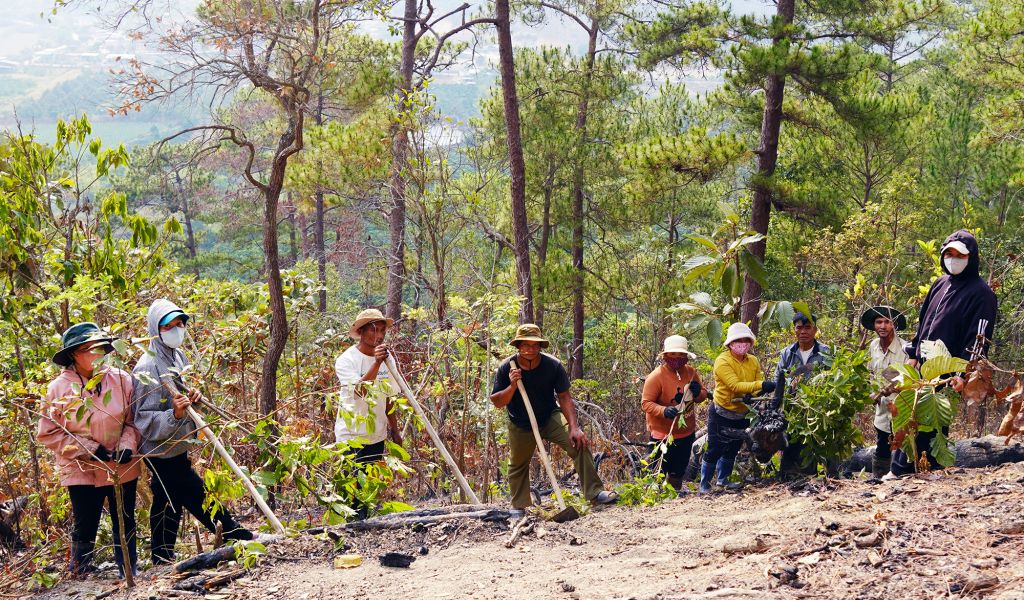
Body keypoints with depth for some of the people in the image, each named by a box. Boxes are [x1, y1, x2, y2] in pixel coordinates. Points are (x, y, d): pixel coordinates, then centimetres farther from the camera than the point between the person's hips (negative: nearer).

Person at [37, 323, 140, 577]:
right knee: (84, 527, 6)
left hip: (122, 467, 2)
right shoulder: (59, 388, -10)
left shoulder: (121, 379, -8)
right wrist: (87, 448, -15)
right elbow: (48, 434, -7)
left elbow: (133, 419, 3)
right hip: (82, 470, -2)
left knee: (125, 524, 14)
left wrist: (127, 444, -16)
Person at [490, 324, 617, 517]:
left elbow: (565, 397, -14)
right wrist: (512, 387, -32)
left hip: (551, 418, -1)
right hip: (521, 426, 1)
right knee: (517, 465, 11)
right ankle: (519, 507, 32)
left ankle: (594, 493, -20)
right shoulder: (506, 368, -18)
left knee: (579, 443, -22)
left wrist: (574, 427, -25)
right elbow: (497, 402, -13)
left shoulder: (553, 365, -19)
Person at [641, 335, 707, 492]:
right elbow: (646, 403, -20)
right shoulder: (656, 376, -19)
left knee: (678, 472, 22)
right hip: (663, 434, -6)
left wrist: (698, 392, -17)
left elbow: (703, 395, 8)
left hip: (686, 433, 6)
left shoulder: (691, 372, -2)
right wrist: (664, 411, -38)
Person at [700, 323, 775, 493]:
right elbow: (735, 385, -32)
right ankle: (704, 484, 9)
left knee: (732, 450, 17)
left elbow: (759, 386, -10)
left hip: (742, 414, 6)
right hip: (722, 413, -6)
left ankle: (723, 479, 33)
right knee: (715, 450, -3)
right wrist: (761, 385, -41)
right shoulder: (723, 361, -20)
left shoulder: (753, 361, -1)